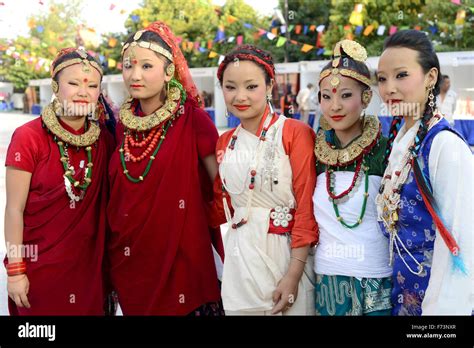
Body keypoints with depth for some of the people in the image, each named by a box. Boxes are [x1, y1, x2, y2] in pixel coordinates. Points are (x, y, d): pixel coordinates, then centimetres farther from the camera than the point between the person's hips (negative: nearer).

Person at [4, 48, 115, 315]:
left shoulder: (104, 138, -2)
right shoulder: (28, 137, -13)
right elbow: (14, 209, -11)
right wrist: (15, 270, -11)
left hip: (89, 266, 3)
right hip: (39, 266, -3)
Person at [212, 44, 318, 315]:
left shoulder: (296, 133, -9)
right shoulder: (225, 142, 9)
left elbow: (307, 207, -12)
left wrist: (294, 274, -15)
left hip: (286, 254, -4)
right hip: (240, 259, 5)